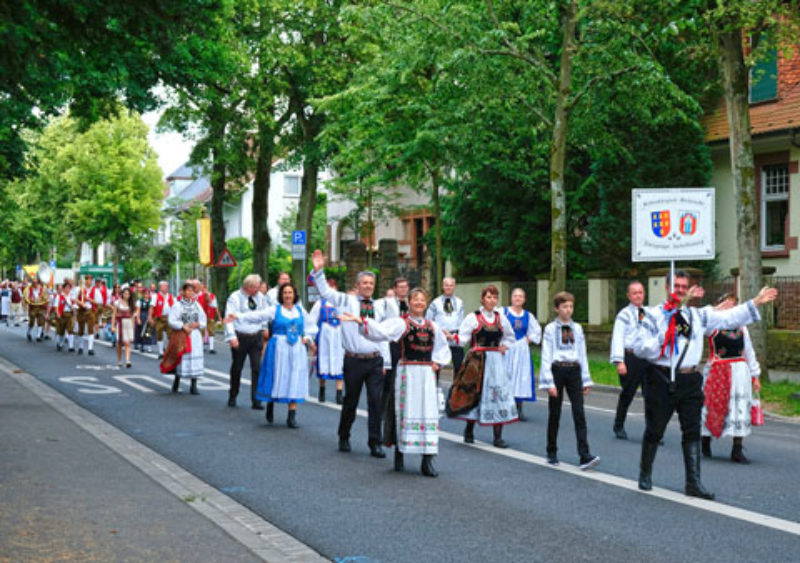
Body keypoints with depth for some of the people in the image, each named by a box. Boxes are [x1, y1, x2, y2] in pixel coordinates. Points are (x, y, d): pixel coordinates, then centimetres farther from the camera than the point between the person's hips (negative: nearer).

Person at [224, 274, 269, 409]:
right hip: (240, 337, -3)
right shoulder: (235, 298, -7)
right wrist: (232, 336, -22)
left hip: (256, 336, 3)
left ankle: (256, 400, -4)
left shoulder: (261, 298, 7)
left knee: (257, 368, -6)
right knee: (237, 367, 9)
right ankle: (232, 397, 27)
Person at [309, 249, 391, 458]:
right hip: (354, 361, -2)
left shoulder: (378, 307, 11)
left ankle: (375, 443, 2)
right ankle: (344, 438, 27)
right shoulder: (346, 301, 3)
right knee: (350, 401, 8)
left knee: (375, 401, -3)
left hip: (375, 361, 2)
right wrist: (318, 271, -20)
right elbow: (325, 291, -6)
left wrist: (386, 362, 10)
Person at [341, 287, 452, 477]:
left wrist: (437, 362, 10)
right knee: (405, 411, -2)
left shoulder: (432, 326, 13)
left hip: (427, 374, 4)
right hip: (407, 372, -4)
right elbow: (379, 331, -15)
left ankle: (427, 461, 1)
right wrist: (360, 321, -29)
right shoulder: (400, 323, 0)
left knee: (429, 413, -1)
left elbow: (443, 347, 27)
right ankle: (399, 455, 12)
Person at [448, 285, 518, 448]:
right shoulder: (473, 318, -1)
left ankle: (498, 437, -2)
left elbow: (510, 337, 25)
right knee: (473, 395, 1)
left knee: (499, 396, -4)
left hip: (496, 361, 3)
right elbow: (463, 339, -7)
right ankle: (469, 431, 21)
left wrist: (504, 346, 8)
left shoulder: (501, 318, 11)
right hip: (477, 361, -3)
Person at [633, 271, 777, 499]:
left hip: (689, 380, 4)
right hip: (661, 379, -4)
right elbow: (639, 348, -7)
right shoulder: (654, 315, -2)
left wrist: (755, 302, 11)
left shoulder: (698, 315, 12)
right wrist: (662, 340, -20)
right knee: (654, 430, 5)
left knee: (692, 432, 2)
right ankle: (645, 475, 23)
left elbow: (729, 318, 14)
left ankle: (693, 483, 5)